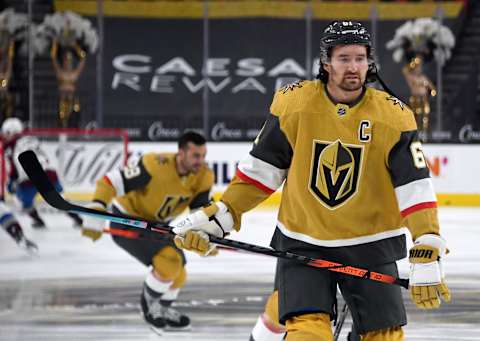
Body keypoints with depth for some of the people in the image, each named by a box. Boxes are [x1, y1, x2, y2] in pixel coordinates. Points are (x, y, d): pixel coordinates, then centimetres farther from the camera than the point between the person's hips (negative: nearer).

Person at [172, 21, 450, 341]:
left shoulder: (394, 116, -11)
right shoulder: (292, 102, -8)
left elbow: (415, 188, -13)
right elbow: (262, 168, 2)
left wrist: (427, 257, -22)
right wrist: (220, 216, -3)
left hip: (370, 246, 0)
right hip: (303, 243, 0)